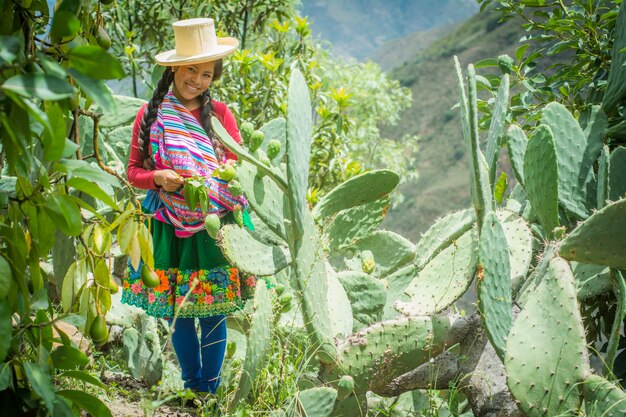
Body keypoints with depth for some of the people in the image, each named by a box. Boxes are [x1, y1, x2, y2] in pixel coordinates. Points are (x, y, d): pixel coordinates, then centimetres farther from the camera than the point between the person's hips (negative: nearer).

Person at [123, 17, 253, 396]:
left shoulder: (219, 113, 1)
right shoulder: (150, 114, 1)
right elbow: (133, 170, 4)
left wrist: (206, 182, -18)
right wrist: (158, 178, -17)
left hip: (212, 227, -1)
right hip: (169, 228, 1)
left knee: (213, 314, 2)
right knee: (177, 314, 9)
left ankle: (211, 390, 19)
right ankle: (191, 388, 27)